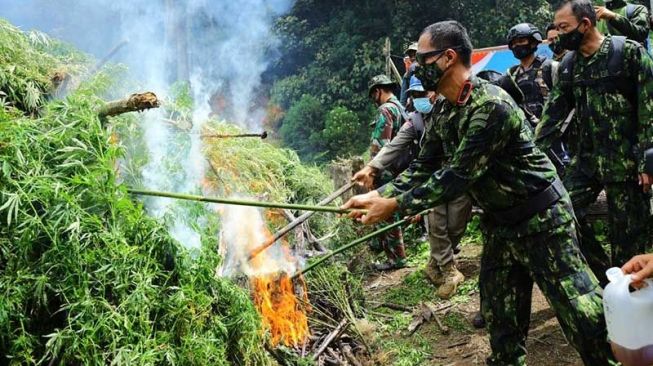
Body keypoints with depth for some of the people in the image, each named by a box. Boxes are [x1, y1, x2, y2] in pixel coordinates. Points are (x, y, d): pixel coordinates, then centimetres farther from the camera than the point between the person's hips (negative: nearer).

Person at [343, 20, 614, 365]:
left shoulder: (492, 105, -26)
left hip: (542, 221, -8)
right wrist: (377, 195, -6)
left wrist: (394, 205, -23)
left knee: (584, 314, -1)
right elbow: (422, 168, 7)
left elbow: (457, 176, -26)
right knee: (501, 321, 16)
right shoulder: (441, 116, 2)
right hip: (499, 225, 8)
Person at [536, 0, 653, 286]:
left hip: (626, 161, -5)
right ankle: (603, 275, 17)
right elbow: (555, 111, 10)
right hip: (586, 159, 6)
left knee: (627, 232, 2)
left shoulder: (629, 52, -9)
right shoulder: (568, 64, 8)